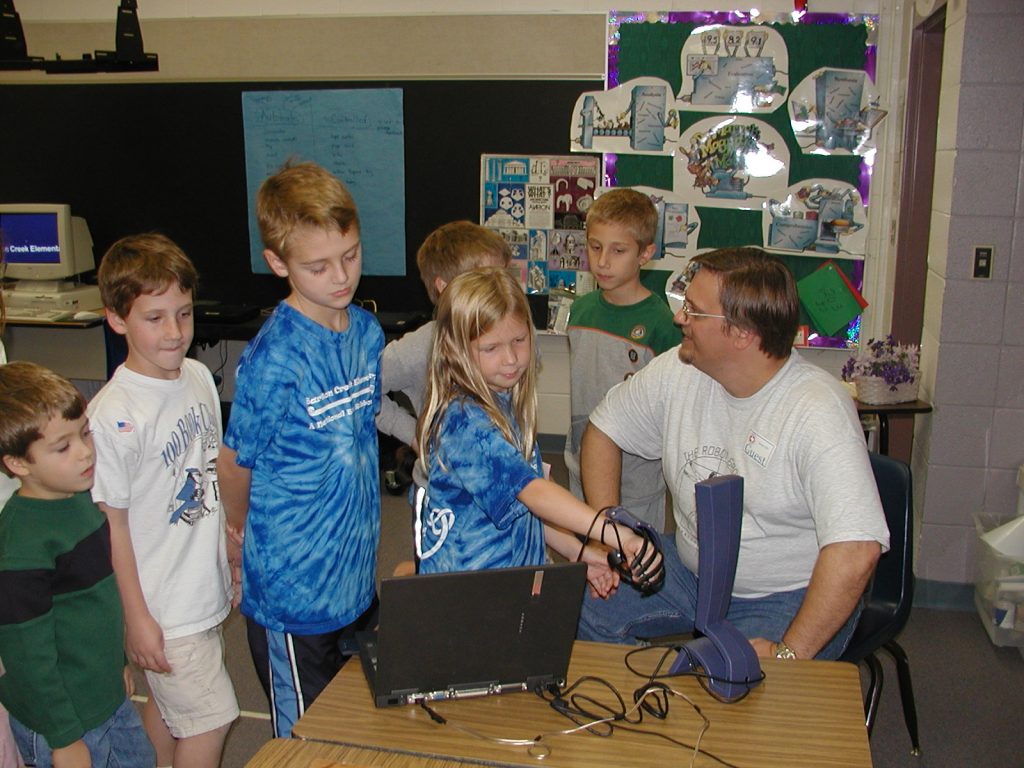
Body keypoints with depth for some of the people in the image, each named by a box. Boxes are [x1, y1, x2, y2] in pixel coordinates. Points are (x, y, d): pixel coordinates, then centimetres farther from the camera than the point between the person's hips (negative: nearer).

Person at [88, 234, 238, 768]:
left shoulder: (199, 377, 0)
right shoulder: (113, 414, -22)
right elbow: (111, 522, -16)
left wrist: (235, 558, 16)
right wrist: (136, 617, -12)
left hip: (207, 587, 7)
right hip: (163, 607, -6)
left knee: (168, 707, 21)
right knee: (211, 717, 2)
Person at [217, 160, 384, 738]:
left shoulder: (368, 332, -1)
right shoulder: (275, 358, -23)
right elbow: (237, 464, -9)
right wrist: (248, 534, 8)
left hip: (359, 577, 6)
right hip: (296, 589, -6)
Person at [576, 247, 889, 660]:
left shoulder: (818, 411, -25)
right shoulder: (677, 371, -6)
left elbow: (857, 549, -32)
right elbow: (603, 429, 9)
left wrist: (790, 653, -31)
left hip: (789, 599, -6)